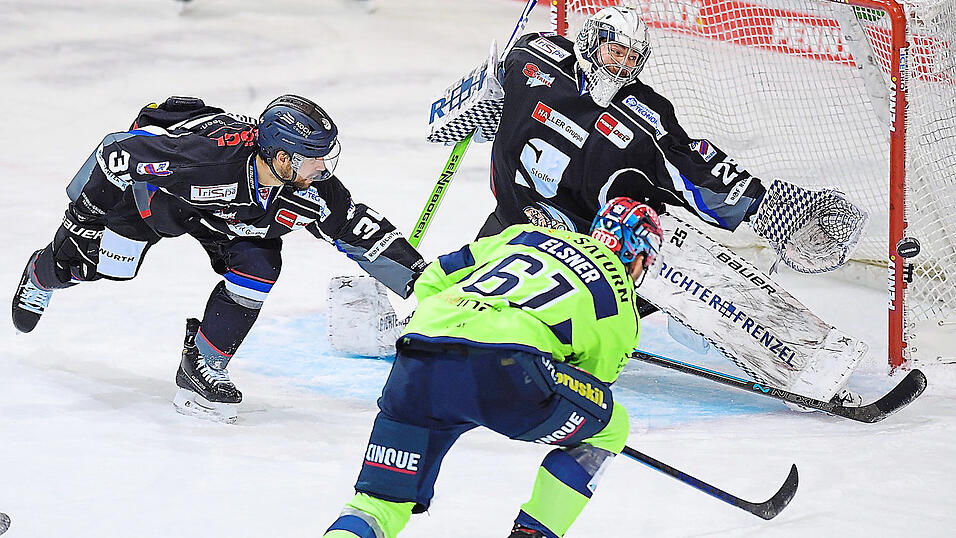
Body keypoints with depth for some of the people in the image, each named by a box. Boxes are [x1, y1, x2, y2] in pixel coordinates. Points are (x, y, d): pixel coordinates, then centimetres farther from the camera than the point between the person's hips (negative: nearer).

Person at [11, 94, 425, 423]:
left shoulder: (312, 190, -28)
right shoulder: (206, 153, -44)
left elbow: (362, 231, -17)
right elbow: (120, 152, -33)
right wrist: (84, 216, -22)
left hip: (224, 215, 4)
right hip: (150, 182, -4)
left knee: (258, 268, -17)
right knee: (98, 264, -2)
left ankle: (201, 367, -2)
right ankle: (43, 273, 36)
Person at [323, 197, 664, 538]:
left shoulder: (525, 234, 33)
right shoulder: (623, 314, 22)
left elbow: (431, 281, 35)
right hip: (505, 367, -4)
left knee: (379, 502, 17)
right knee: (609, 427, 22)